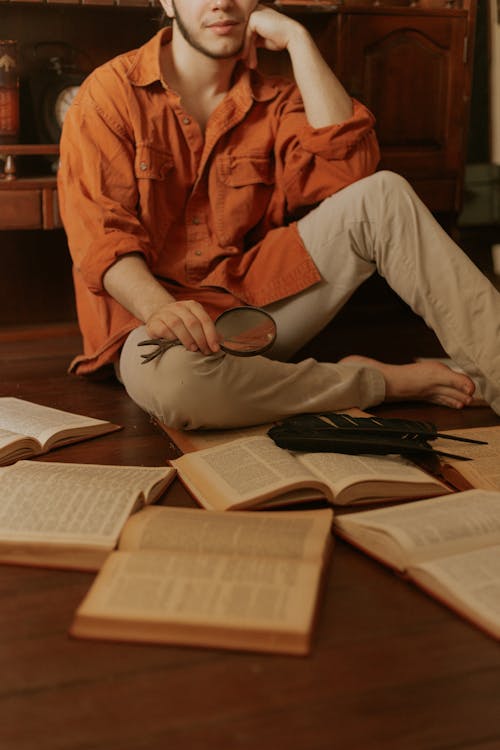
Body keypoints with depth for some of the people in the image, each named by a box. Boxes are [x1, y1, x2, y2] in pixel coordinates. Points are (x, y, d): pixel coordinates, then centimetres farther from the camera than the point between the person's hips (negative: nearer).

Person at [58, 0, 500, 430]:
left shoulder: (272, 101, 10)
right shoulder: (112, 92, -2)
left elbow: (346, 168, -11)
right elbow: (100, 233, -13)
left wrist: (296, 39, -9)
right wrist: (159, 307, -33)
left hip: (261, 298, 4)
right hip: (151, 316, -4)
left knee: (383, 195, -13)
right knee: (173, 375, -41)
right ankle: (374, 382, -19)